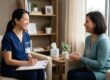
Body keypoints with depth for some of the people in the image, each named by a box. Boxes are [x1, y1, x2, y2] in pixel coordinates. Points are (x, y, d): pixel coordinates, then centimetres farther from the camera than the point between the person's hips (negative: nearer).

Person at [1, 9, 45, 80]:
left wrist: (31, 60, -9)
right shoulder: (8, 37, -14)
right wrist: (27, 63, -25)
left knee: (40, 71, -24)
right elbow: (8, 61, -16)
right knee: (32, 73, -30)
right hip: (10, 69, -6)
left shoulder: (26, 35, 7)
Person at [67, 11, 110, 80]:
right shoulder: (88, 38, 7)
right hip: (89, 69, 8)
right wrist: (78, 56, -6)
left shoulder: (103, 40, -20)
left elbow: (100, 64, -22)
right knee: (70, 73, -16)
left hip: (101, 72, -8)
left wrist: (81, 59, -21)